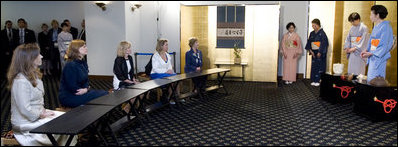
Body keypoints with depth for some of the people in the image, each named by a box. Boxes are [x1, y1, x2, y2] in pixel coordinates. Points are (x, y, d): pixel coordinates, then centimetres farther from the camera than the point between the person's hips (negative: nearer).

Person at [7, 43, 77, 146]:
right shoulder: (20, 81, -24)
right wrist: (42, 115, -14)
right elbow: (25, 109, -26)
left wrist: (43, 110, 3)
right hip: (26, 121, -10)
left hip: (38, 113, 10)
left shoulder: (34, 75, 8)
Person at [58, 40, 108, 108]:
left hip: (82, 92, 9)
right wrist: (86, 89, -12)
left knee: (104, 93, -6)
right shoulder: (70, 65, -17)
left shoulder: (83, 63, 12)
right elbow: (72, 87, -21)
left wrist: (86, 88, -8)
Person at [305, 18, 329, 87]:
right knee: (313, 66, 5)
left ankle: (319, 80, -1)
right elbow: (309, 42, 12)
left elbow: (324, 43, -13)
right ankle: (313, 80, 10)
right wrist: (310, 50, 0)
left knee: (319, 66, -6)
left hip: (320, 52, -6)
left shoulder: (322, 33, -8)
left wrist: (320, 52, -15)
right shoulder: (312, 33, 10)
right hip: (314, 52, 6)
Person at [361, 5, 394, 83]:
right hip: (372, 57, 9)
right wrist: (366, 50, 3)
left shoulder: (385, 27, -13)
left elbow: (385, 45, -17)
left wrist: (371, 53, -18)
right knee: (369, 79, 12)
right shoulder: (376, 27, 13)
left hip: (379, 57, -9)